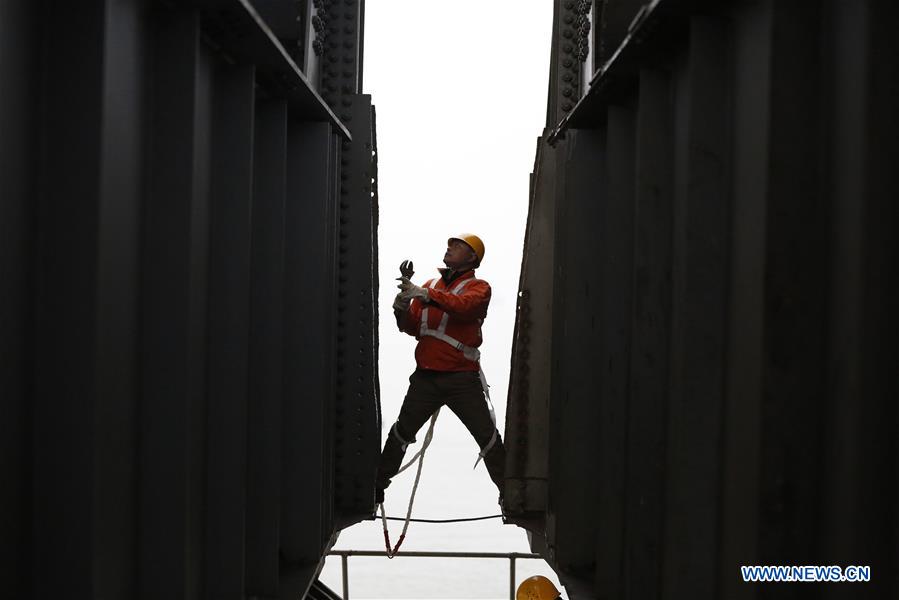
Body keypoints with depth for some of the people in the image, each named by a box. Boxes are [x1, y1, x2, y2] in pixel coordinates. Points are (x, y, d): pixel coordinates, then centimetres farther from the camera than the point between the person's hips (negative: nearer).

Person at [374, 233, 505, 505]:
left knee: (488, 438, -4)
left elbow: (465, 306, -23)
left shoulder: (479, 287, 1)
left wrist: (426, 295, -30)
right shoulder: (430, 285, 16)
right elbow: (412, 327, 11)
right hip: (426, 377, 4)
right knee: (401, 433, 3)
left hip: (462, 378, -4)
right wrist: (402, 307, -8)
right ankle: (377, 487, 12)